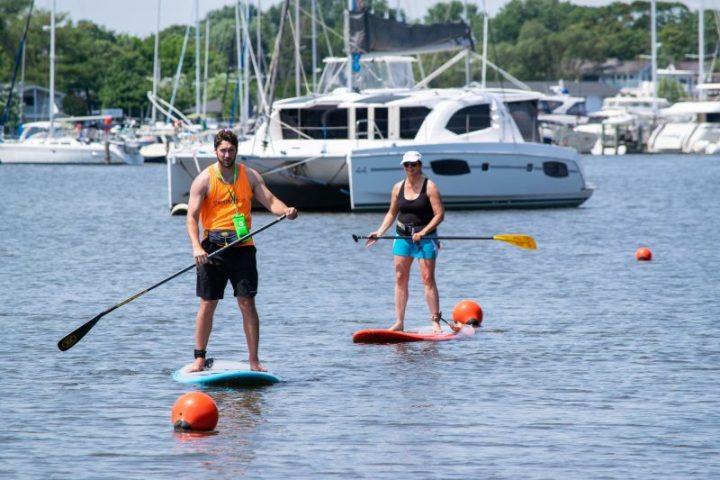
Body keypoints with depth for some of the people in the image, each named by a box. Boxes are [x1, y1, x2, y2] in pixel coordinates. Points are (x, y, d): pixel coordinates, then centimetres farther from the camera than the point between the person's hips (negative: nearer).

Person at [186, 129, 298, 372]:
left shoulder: (249, 176, 8)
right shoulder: (204, 179, -1)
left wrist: (286, 210, -23)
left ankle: (254, 360, 1)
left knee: (247, 303, -2)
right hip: (212, 248, -1)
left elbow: (270, 200, 1)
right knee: (207, 304, 2)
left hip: (242, 247, 1)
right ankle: (200, 358, 11)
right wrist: (196, 247, -21)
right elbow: (192, 217, -6)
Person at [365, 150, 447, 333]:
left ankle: (436, 322, -5)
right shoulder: (398, 188, 7)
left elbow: (439, 214, -12)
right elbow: (392, 213, 17)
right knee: (400, 279, 3)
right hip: (403, 237, 5)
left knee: (428, 279, -8)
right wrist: (380, 232, 5)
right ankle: (399, 322, 7)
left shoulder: (429, 187, -7)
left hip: (425, 238, -5)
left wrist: (422, 233, -19)